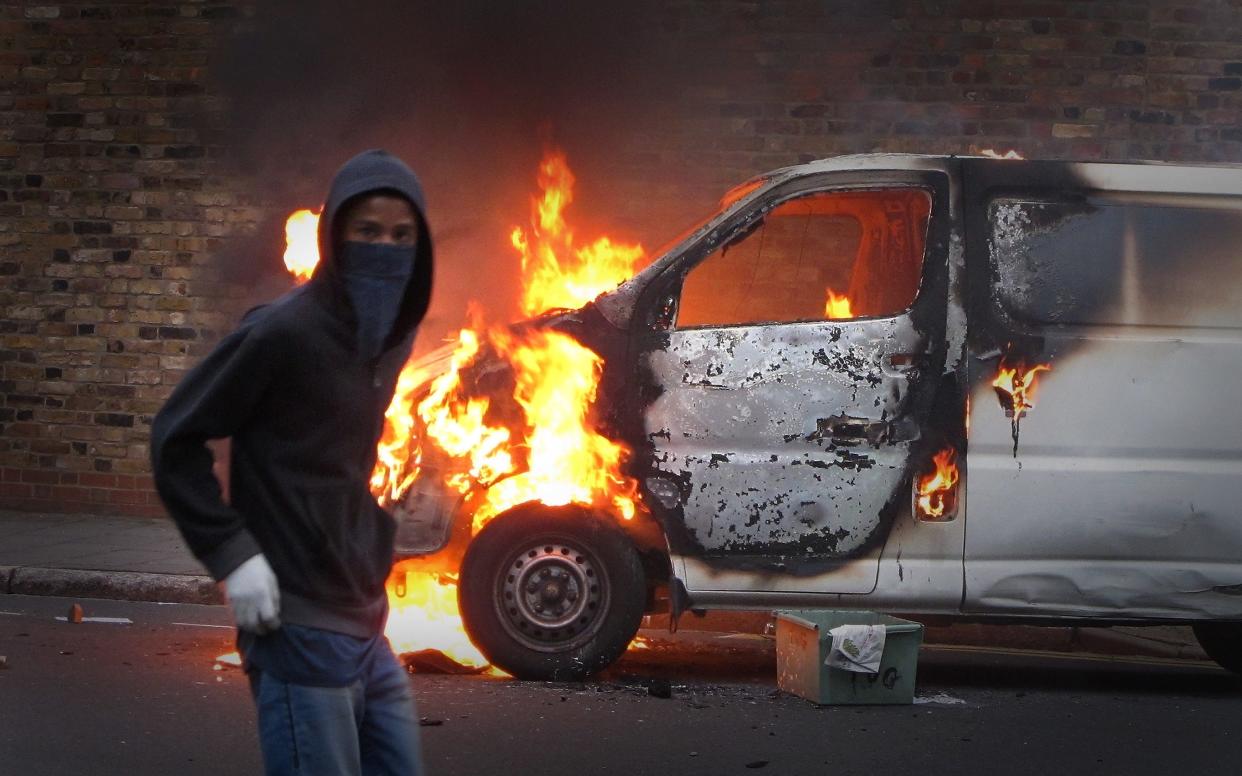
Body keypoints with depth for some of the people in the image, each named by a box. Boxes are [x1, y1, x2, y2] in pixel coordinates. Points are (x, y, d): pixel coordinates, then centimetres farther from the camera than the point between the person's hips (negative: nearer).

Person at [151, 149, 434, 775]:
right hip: (300, 630, -8)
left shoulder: (393, 334, 9)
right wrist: (232, 554, -15)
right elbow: (175, 439, -10)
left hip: (366, 626, 8)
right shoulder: (284, 332, -14)